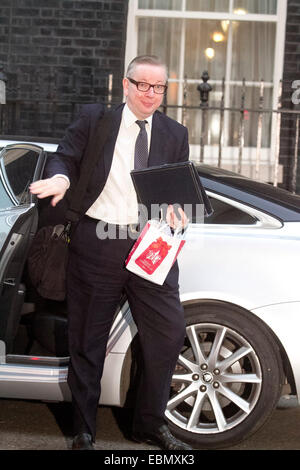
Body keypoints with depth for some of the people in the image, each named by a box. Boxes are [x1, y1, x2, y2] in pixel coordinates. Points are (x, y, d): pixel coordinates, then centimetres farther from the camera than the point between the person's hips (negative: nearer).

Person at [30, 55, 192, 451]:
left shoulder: (175, 134, 10)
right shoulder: (94, 118, 4)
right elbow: (64, 157, 2)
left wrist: (175, 209, -10)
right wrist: (60, 177, -21)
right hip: (96, 244, -2)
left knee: (169, 331, -1)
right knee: (87, 340, 7)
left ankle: (151, 424, 21)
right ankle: (84, 433, 23)